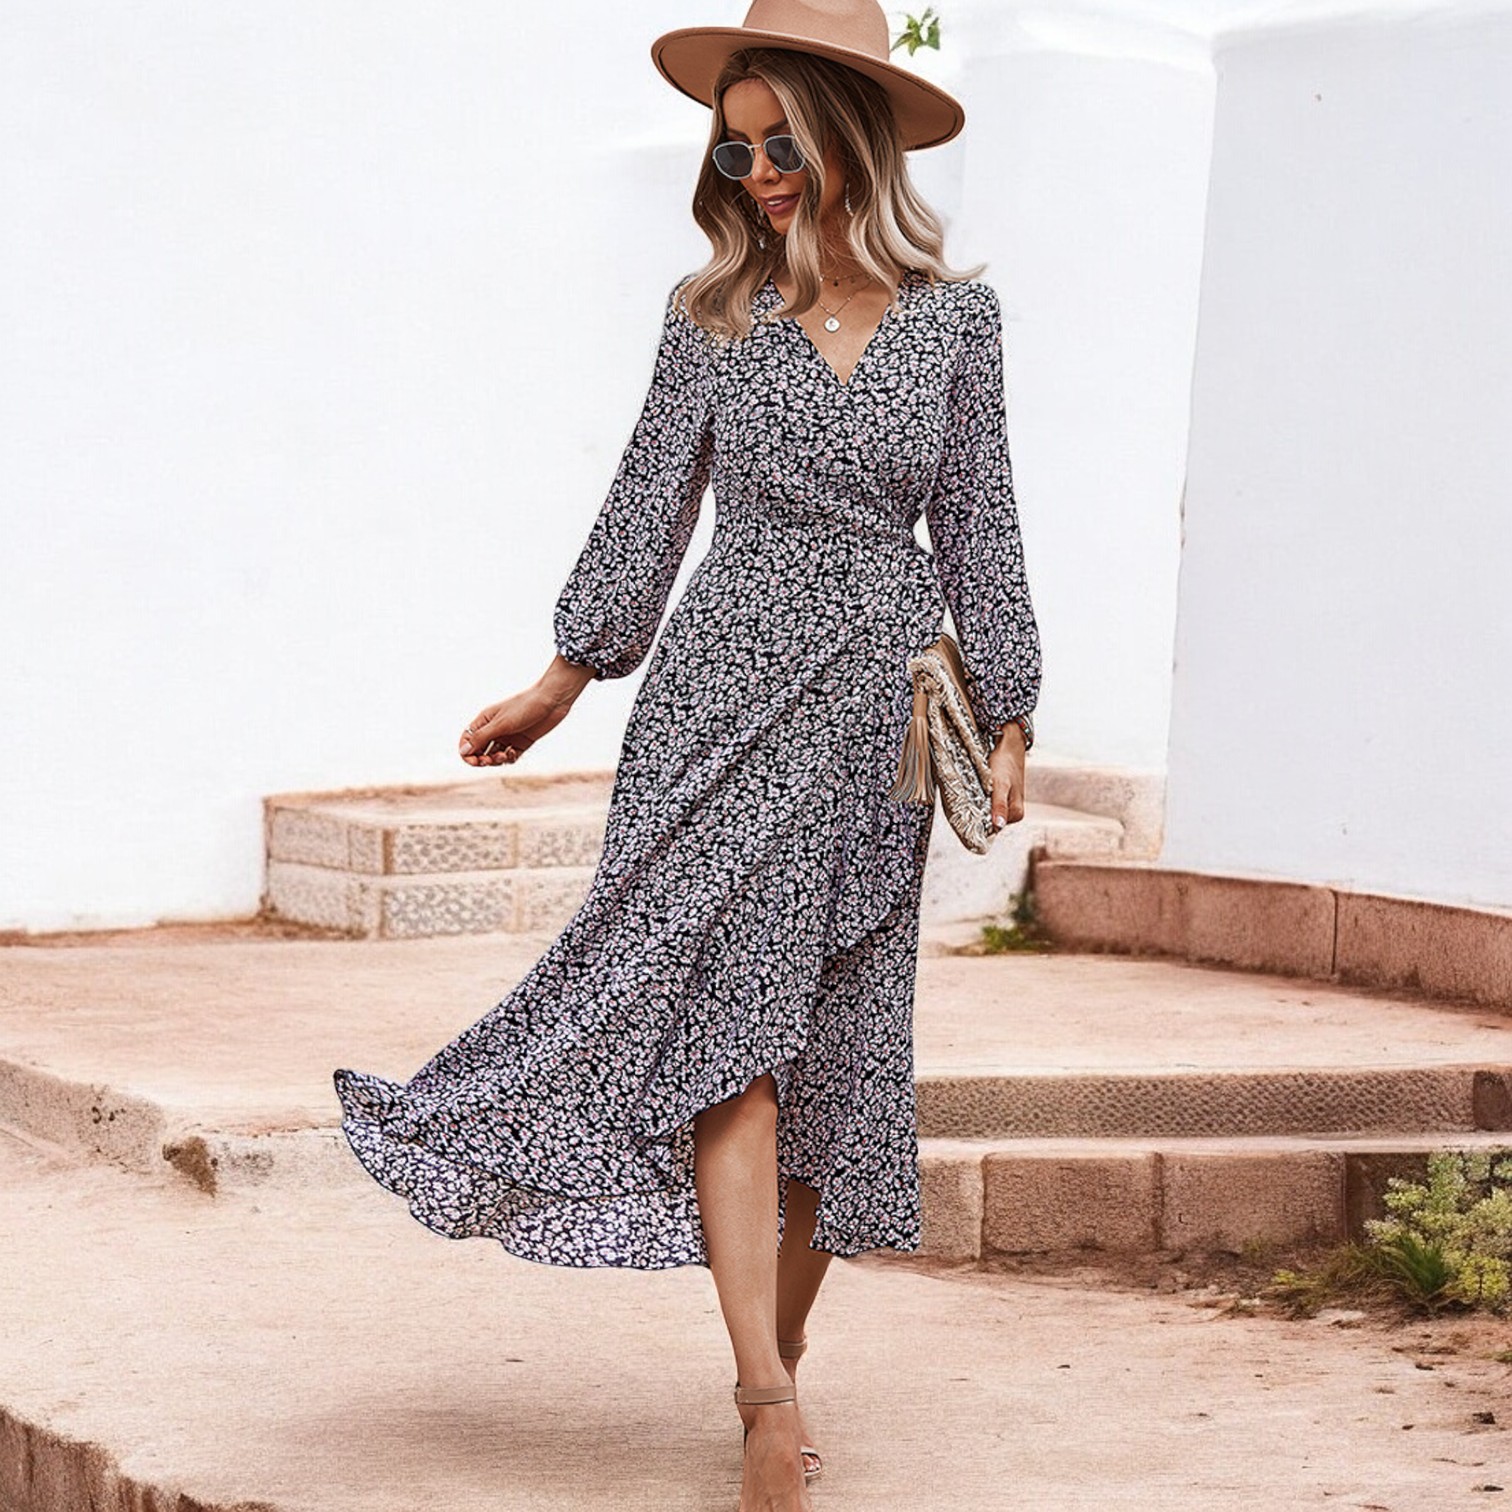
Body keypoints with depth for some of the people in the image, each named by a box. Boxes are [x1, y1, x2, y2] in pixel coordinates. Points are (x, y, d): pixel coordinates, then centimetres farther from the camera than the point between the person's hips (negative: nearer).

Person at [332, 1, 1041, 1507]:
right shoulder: (712, 313, 4)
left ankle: (780, 1337, 20)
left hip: (880, 705, 2)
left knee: (839, 1035, 5)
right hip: (729, 681, -1)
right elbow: (649, 508, 10)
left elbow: (978, 528, 9)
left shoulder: (954, 316, 6)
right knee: (730, 1018, -14)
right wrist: (561, 681, 10)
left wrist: (1006, 716, 6)